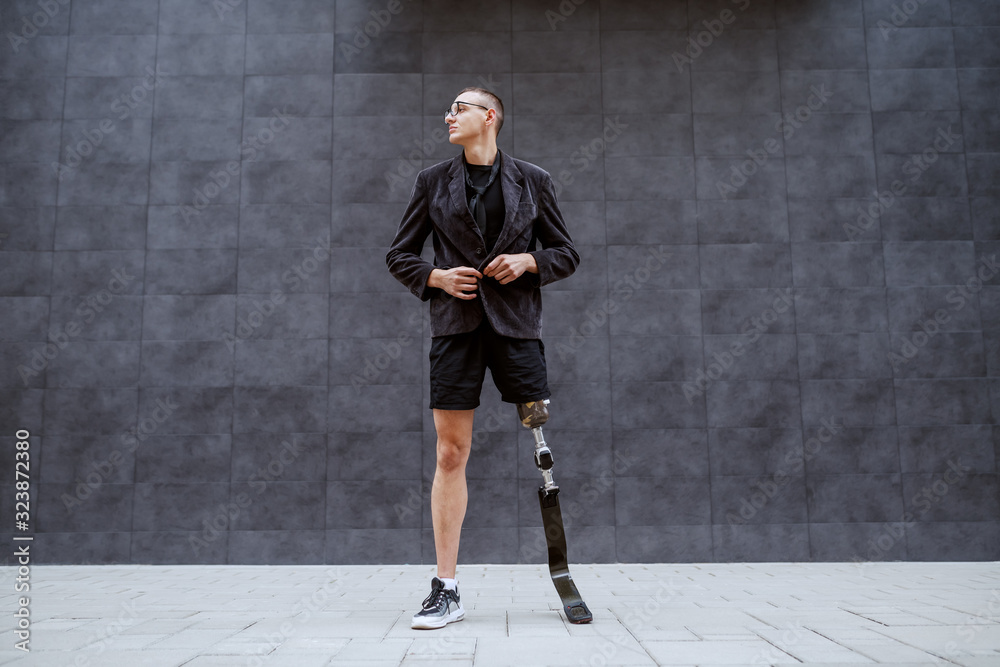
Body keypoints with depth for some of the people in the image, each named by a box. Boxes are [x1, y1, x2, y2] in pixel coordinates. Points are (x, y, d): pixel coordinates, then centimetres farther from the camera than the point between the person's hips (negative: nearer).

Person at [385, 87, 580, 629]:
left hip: (516, 324, 0)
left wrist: (528, 261, -6)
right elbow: (399, 255, 14)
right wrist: (437, 277, -5)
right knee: (450, 453, -1)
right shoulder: (433, 181, 12)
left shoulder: (532, 180, 11)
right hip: (456, 324, 1)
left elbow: (567, 253, 14)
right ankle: (445, 590, 7)